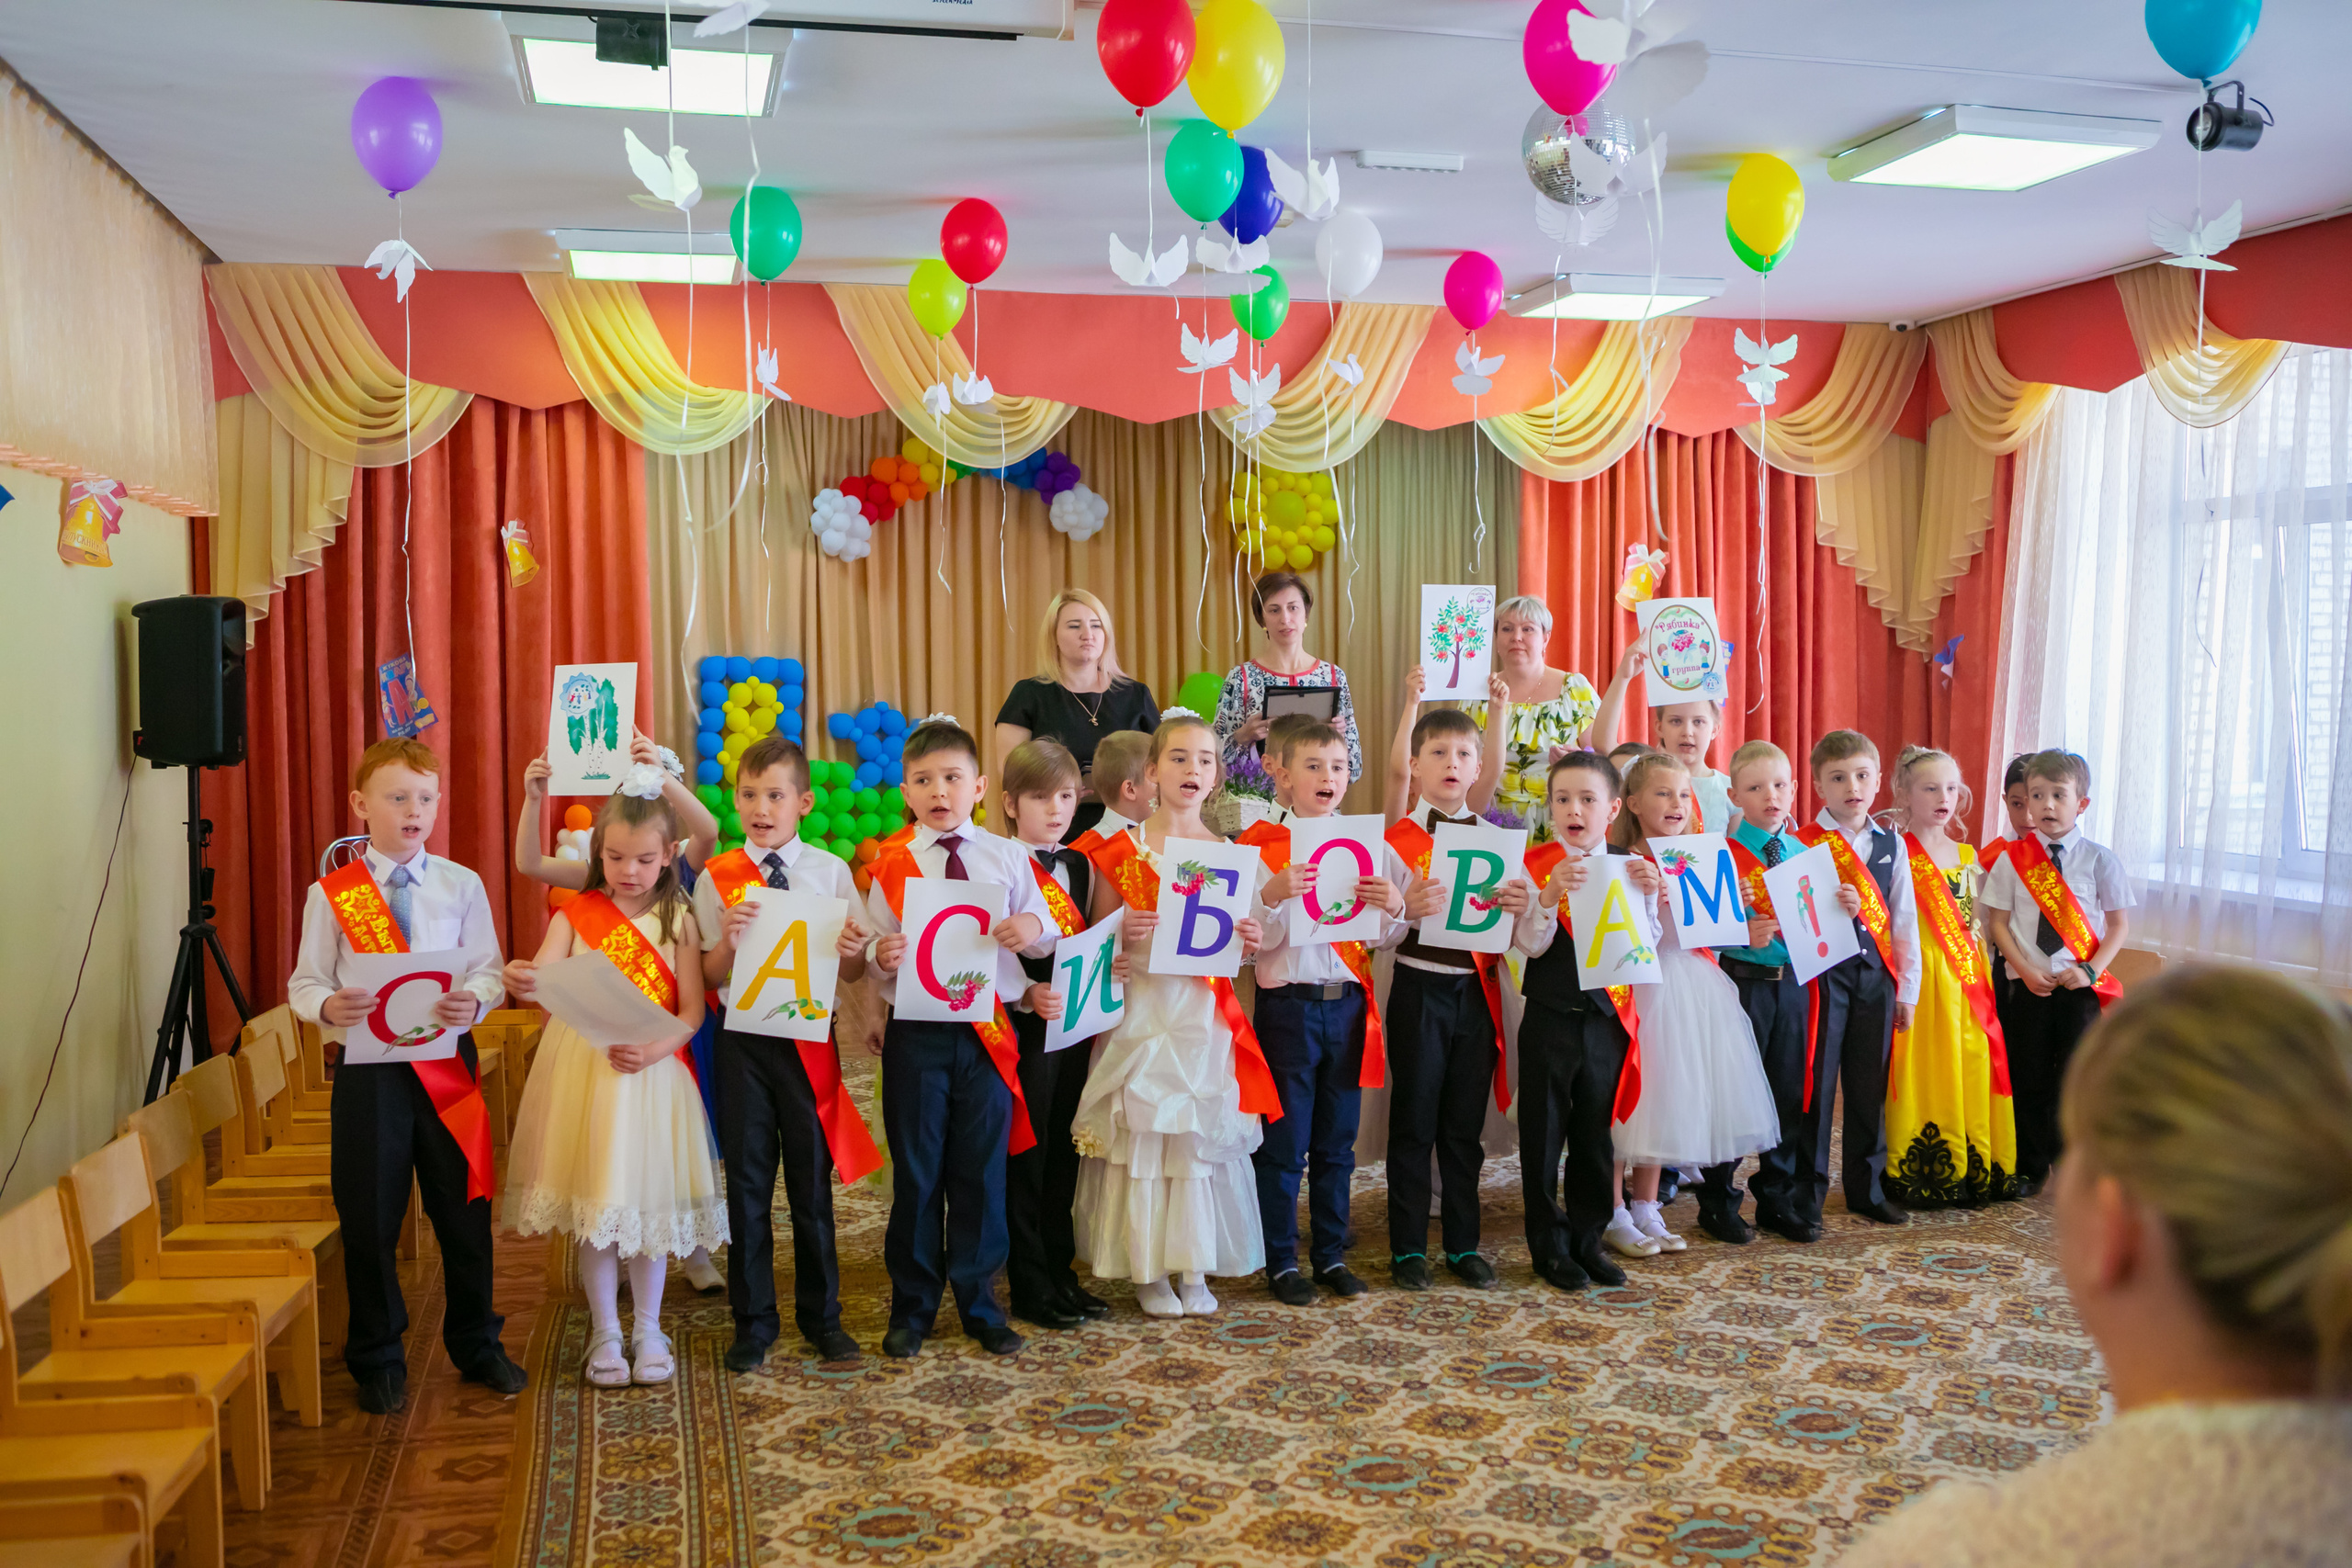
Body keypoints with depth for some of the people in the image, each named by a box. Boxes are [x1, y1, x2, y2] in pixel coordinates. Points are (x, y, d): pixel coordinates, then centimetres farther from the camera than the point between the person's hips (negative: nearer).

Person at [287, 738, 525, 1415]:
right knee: (369, 1219, 7)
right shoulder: (331, 893, 0)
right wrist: (328, 1006, -20)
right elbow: (303, 982, 2)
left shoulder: (461, 885, 3)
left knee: (464, 1210, 10)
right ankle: (377, 1359, 26)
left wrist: (473, 1000, -20)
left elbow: (488, 970, 2)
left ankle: (476, 1345, 29)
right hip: (368, 1068, -1)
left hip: (448, 1062, 1)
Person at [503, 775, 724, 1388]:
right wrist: (522, 983, -34)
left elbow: (692, 1009, -4)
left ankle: (648, 1327, 24)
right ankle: (605, 1332, 21)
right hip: (584, 1073, 0)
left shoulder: (678, 922, 0)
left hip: (653, 1077, 0)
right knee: (593, 1205, 7)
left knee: (650, 1198, 7)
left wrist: (657, 1046, -22)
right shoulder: (575, 916, 1)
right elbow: (544, 983, -11)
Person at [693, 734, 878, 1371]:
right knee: (748, 1182, 7)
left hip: (809, 1038, 0)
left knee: (812, 1181, 8)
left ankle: (821, 1317, 24)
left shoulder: (830, 872, 1)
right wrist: (729, 937, -19)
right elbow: (711, 978, -1)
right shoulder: (716, 878, 1)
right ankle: (753, 1322, 22)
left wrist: (853, 951, -20)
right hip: (743, 1039, 0)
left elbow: (854, 975, 2)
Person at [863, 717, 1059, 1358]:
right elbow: (874, 951, 3)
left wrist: (1034, 930, -15)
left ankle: (980, 1305, 22)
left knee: (982, 1168, 7)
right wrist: (882, 958, -19)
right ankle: (912, 1308, 22)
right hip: (916, 1033, -1)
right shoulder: (891, 867, 2)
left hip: (987, 1029, 1)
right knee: (916, 1169, 7)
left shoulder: (1007, 858, 4)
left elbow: (1046, 939, 7)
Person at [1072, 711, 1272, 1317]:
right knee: (1140, 1131, -1)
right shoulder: (1121, 851, -1)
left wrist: (1246, 943, -7)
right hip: (1141, 1011, -2)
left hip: (1204, 1014, 2)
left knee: (1202, 1134, 4)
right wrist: (1122, 936, -18)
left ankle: (1194, 1269, 16)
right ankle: (1148, 1271, 12)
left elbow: (1236, 946, 14)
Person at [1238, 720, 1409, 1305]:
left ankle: (1331, 1253, 24)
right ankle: (1281, 1260, 15)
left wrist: (1393, 907, -11)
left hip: (1348, 1003, 4)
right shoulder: (1261, 848, -5)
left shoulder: (1368, 846, 6)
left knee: (1337, 1141, 12)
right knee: (1284, 1142, 3)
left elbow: (1384, 940, 9)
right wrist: (1272, 896, -26)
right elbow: (1252, 940, -10)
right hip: (1287, 1005, -3)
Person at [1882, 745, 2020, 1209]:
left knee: (1973, 1064, 7)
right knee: (1927, 1071, -3)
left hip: (1968, 974, 6)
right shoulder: (1898, 853, -6)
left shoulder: (1966, 854, 13)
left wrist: (1982, 971, 12)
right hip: (1921, 974, -6)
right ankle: (1923, 1176, 6)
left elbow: (1974, 920, 18)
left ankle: (1975, 1170, 17)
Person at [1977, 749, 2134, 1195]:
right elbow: (1997, 921, 2)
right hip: (2030, 983, 1)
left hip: (2081, 984, -1)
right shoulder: (2012, 858, 0)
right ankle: (2030, 1168, 20)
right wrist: (2025, 969, -9)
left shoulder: (2098, 859, -1)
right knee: (2029, 1076, 7)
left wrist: (2091, 969, -9)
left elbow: (2119, 924, 3)